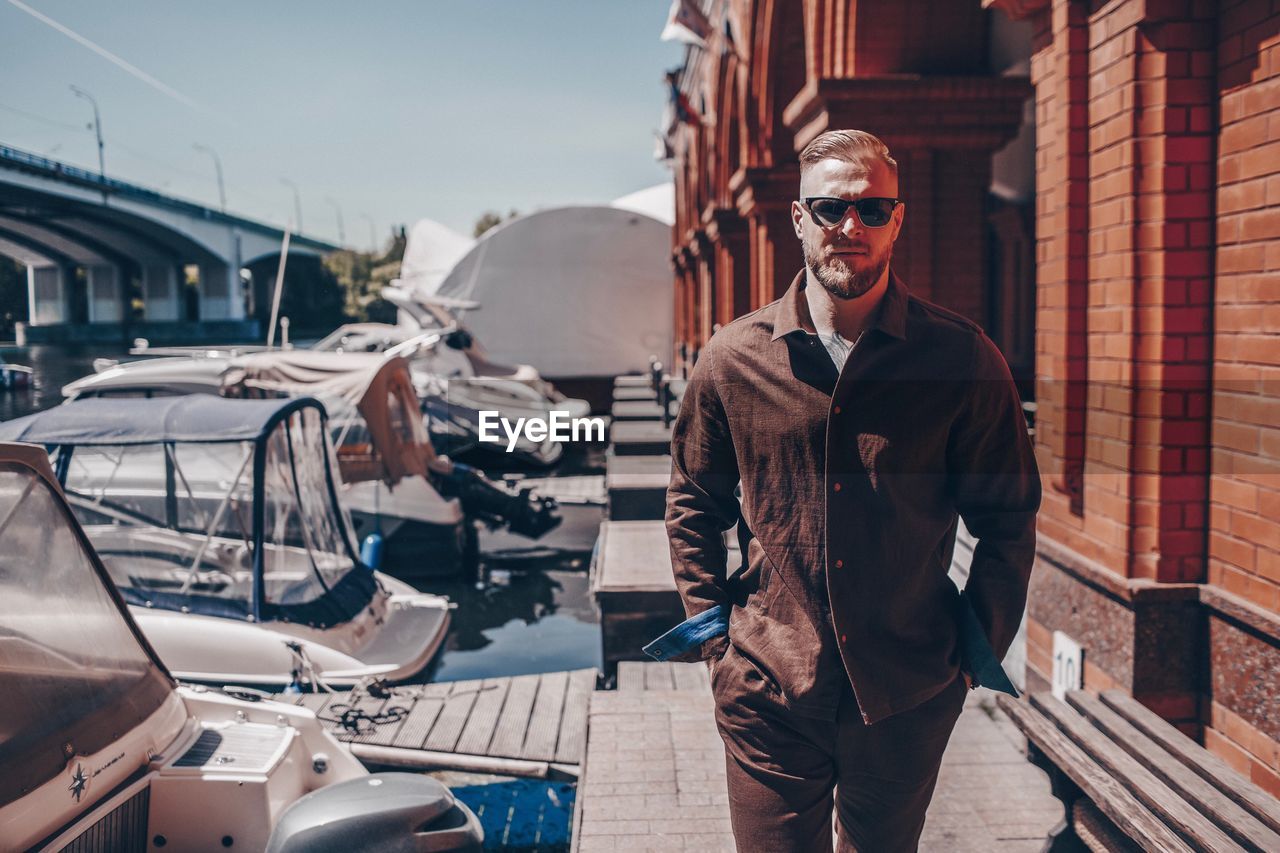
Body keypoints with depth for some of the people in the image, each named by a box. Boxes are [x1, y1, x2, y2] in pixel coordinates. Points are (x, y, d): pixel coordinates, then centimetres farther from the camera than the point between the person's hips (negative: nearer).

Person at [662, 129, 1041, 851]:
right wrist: (711, 626, 5)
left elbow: (1009, 515, 4)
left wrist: (982, 642, 1)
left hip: (908, 696, 1)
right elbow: (694, 501, 9)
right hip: (766, 688, 0)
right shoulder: (733, 358, -3)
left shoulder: (964, 360, -6)